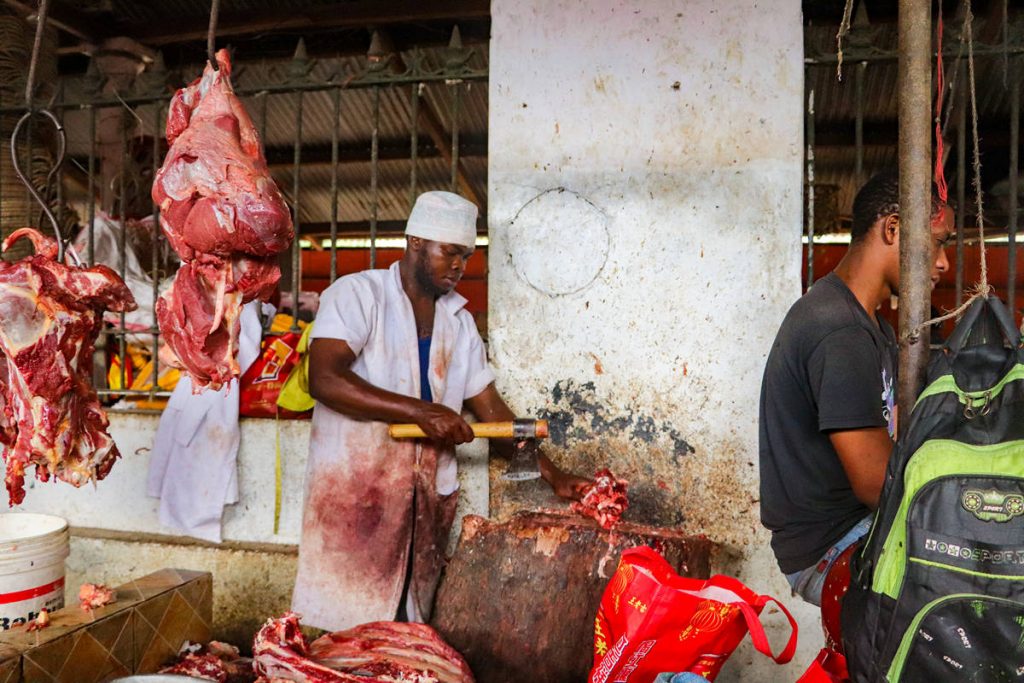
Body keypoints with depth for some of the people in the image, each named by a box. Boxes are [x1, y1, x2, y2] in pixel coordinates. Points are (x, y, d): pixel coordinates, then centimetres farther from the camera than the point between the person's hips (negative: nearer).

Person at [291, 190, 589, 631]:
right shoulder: (357, 294, -4)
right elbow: (324, 379, -19)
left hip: (427, 503, 5)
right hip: (355, 492, -5)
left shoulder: (459, 322, 15)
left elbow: (491, 408, 14)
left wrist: (553, 476, 5)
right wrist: (421, 411, -24)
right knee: (342, 631, -1)